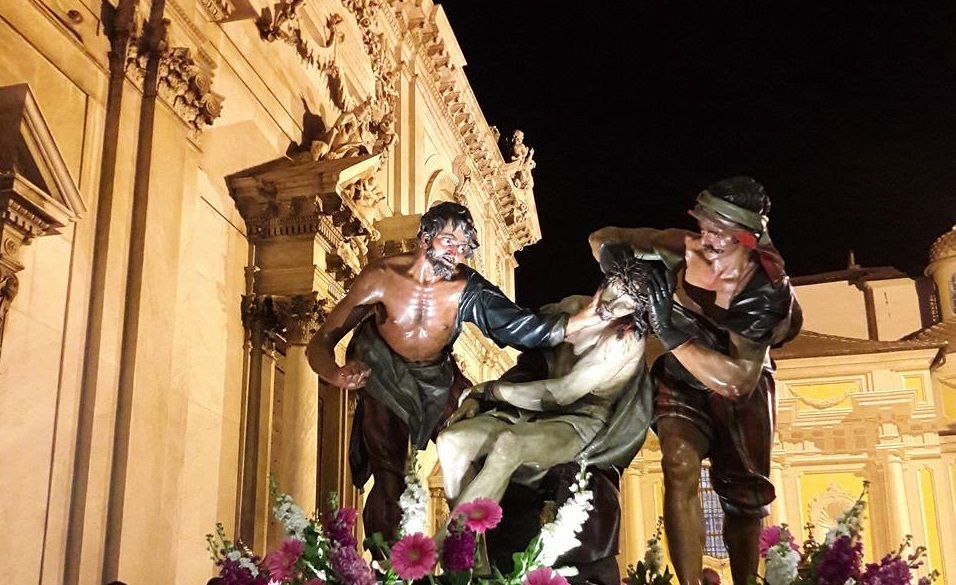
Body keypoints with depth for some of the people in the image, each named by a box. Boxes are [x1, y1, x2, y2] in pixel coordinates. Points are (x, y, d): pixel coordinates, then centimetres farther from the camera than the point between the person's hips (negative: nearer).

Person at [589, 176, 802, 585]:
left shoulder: (765, 289, -31)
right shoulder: (685, 247, -24)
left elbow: (737, 381, -39)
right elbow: (602, 238, -12)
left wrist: (669, 331, -44)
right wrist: (611, 253, -37)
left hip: (741, 389, 0)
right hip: (683, 381, 0)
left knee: (743, 493, 9)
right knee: (681, 468, -24)